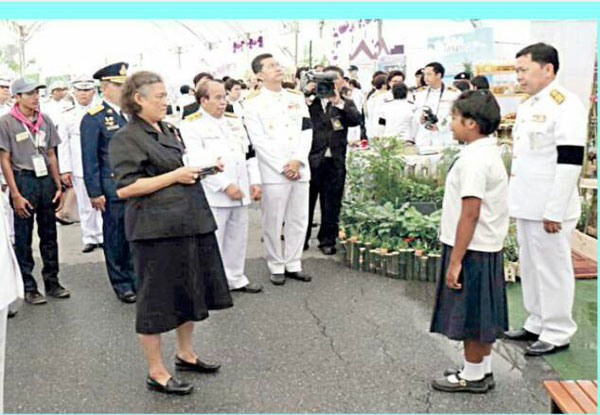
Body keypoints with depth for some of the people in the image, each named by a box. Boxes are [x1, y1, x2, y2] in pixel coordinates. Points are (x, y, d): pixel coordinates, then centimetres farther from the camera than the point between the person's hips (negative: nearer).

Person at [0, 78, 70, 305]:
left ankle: (52, 281, 23)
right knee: (23, 238, 4)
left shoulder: (45, 120, 7)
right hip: (23, 181, -4)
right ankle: (28, 287, 15)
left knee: (49, 234, 11)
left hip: (46, 180, 5)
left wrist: (58, 186, 8)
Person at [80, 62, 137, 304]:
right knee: (116, 238, 5)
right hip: (112, 190, -5)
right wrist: (94, 193, -10)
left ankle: (136, 277, 23)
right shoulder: (93, 119, -5)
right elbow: (89, 159, -6)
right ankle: (121, 284, 18)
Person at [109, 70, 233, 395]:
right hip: (157, 227, -9)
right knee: (157, 299, 1)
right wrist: (174, 176, -18)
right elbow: (124, 188, -18)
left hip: (190, 220, 9)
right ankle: (156, 372, 17)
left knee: (191, 292, 18)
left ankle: (185, 353, 37)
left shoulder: (168, 130, 15)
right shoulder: (126, 138, -11)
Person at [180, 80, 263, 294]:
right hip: (213, 195, -7)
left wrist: (255, 181, 4)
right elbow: (199, 162, -16)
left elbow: (249, 153, 16)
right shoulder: (191, 125, -7)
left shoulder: (235, 121, 15)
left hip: (240, 193, 7)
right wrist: (225, 186, -19)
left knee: (238, 238, 14)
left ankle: (235, 278, 28)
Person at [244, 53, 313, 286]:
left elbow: (307, 132, 7)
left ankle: (293, 264, 21)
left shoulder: (297, 98, 13)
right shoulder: (253, 103, -1)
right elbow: (258, 140, -8)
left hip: (300, 169, 5)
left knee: (299, 220, 9)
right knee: (273, 222, 1)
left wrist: (297, 161, -8)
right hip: (272, 171, -4)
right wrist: (283, 166, -12)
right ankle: (276, 267, 15)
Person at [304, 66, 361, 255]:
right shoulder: (311, 101, 7)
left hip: (335, 161, 1)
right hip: (311, 159, -1)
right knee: (306, 201, 7)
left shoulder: (346, 104, 11)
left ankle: (327, 240, 19)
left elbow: (356, 120, -7)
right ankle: (301, 239, 19)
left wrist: (338, 102, -14)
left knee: (331, 204, 6)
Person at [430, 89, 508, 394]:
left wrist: (455, 260, -20)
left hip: (472, 250, -10)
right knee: (482, 315, 18)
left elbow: (470, 213, -23)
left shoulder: (474, 160, -20)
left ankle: (473, 376, 20)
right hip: (487, 247, 10)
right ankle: (482, 371, 32)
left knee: (471, 316, 5)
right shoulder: (489, 153, 11)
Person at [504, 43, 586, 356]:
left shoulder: (566, 105, -15)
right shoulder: (528, 105, 14)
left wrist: (554, 211, -20)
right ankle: (537, 324, 32)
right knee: (529, 267, 17)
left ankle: (557, 333, 17)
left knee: (552, 270, 3)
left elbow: (569, 162, -19)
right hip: (525, 206, 9)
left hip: (548, 209, -9)